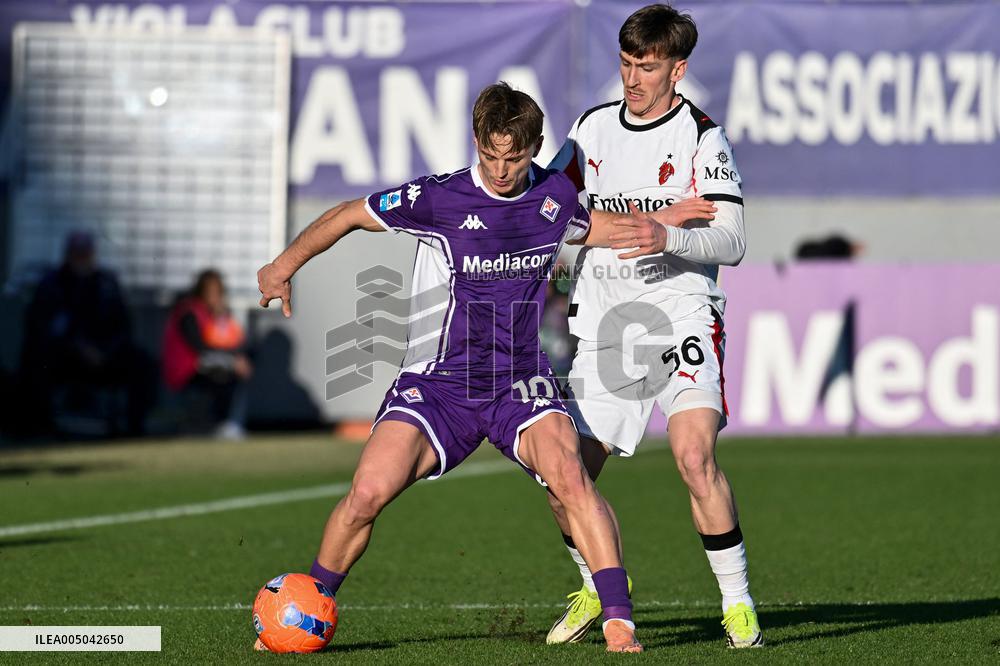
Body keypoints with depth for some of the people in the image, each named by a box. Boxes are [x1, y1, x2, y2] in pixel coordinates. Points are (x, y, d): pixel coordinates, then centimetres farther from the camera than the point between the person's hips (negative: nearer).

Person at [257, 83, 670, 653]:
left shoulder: (556, 194, 2)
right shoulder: (439, 199, -11)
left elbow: (583, 230, 26)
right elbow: (349, 216, 2)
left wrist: (651, 232, 9)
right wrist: (284, 267, 6)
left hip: (520, 382, 2)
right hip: (437, 386, -2)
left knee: (569, 476, -28)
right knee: (367, 494, -20)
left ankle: (619, 621, -24)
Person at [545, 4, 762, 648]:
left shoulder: (700, 136, -5)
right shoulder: (594, 126, 11)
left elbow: (731, 242, -13)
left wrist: (667, 236, -29)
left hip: (681, 317, -5)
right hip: (603, 326, 5)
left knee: (695, 455, -25)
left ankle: (738, 605, -12)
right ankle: (600, 590, 28)